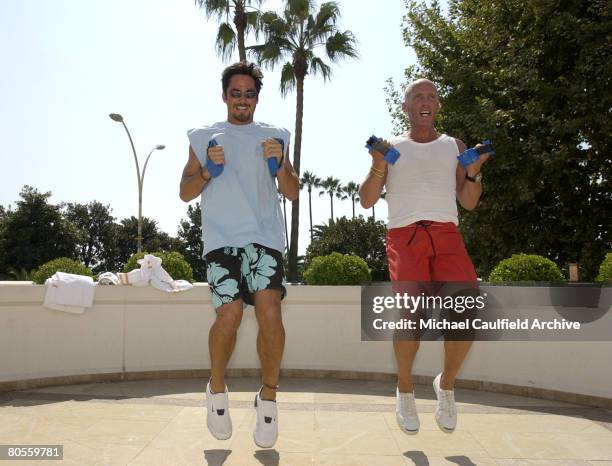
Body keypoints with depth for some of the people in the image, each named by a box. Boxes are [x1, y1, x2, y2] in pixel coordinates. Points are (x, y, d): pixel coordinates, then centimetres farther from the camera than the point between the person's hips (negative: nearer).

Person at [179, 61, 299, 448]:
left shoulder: (274, 136, 18)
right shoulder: (204, 137, 17)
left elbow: (293, 193, 11)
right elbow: (185, 193, 13)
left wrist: (280, 164, -8)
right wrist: (208, 170, -5)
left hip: (265, 236, 1)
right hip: (221, 238, 0)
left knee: (270, 313, -18)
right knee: (229, 316, -16)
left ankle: (268, 397, 5)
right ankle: (217, 390, 13)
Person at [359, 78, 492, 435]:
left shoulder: (454, 146, 19)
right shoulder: (392, 148, 15)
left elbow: (469, 203, 14)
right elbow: (367, 201, 7)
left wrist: (473, 173, -5)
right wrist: (378, 167, -10)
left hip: (447, 235, 2)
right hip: (405, 236, -2)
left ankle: (446, 384, 9)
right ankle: (405, 390, 1)